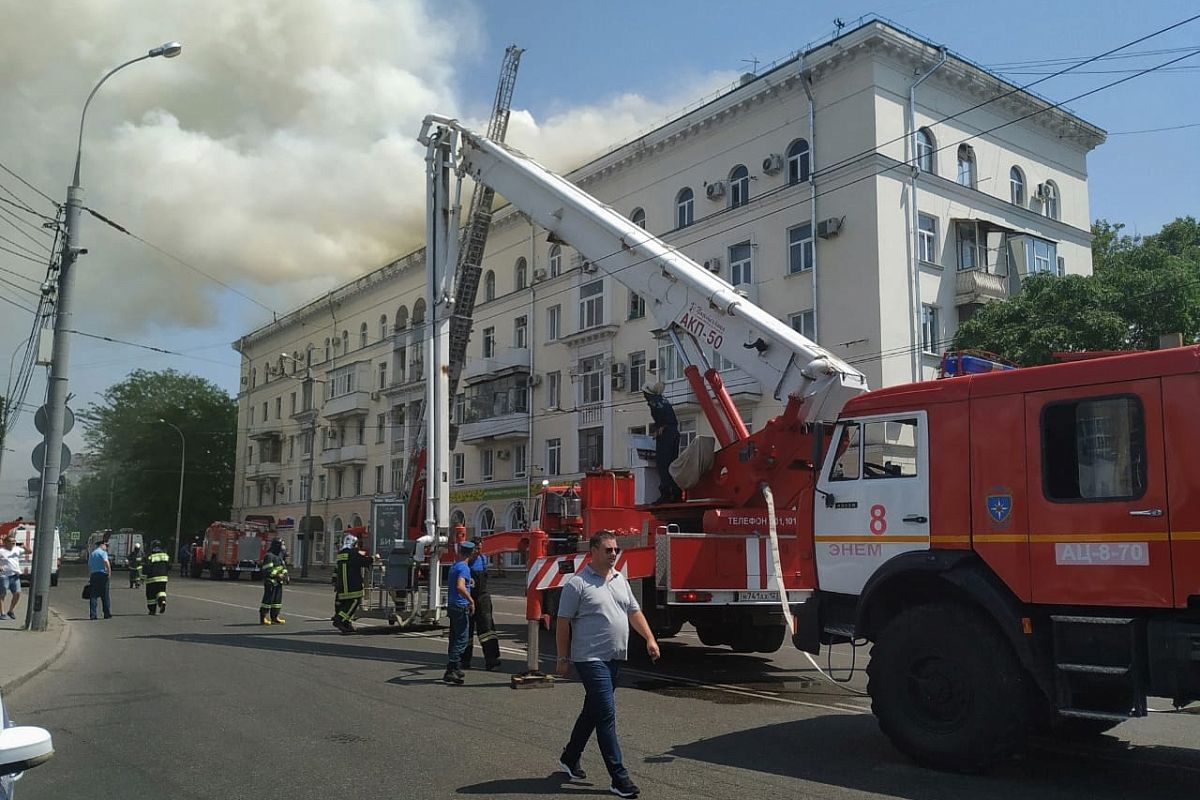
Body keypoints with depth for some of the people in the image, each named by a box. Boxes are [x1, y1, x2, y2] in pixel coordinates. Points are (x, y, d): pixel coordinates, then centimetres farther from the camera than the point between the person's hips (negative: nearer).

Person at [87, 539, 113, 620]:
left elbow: (89, 566, 21)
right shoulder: (103, 552, -2)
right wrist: (109, 571, -14)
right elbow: (106, 562, -20)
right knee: (105, 595, 0)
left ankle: (93, 615, 0)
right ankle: (107, 614, 3)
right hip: (102, 574, -6)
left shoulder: (91, 553, 19)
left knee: (93, 595, 4)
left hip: (93, 575, 6)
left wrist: (89, 578, 25)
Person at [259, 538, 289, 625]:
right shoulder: (269, 556, -15)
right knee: (268, 599, -5)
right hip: (271, 582, -9)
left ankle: (275, 617, 16)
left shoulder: (279, 556, 15)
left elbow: (283, 567, 23)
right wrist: (277, 575, -23)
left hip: (278, 582, 9)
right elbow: (266, 570, -20)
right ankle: (263, 618, 1)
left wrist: (286, 576, 10)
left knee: (277, 600, 10)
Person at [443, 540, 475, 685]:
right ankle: (450, 671, -11)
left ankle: (453, 669, 22)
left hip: (452, 605, 9)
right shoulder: (464, 567, -15)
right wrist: (471, 601, -23)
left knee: (454, 639, 15)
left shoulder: (454, 565, 13)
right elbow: (460, 587, -30)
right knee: (461, 640, -7)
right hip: (461, 606, -9)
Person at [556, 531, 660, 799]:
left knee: (592, 711, 17)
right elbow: (563, 623, -9)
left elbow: (634, 612, 17)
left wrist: (650, 639, 5)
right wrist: (563, 659, -9)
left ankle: (570, 758, 34)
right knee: (606, 715, -9)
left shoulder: (620, 580, 11)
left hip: (615, 658, 8)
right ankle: (619, 778, -5)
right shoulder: (578, 583, -11)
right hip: (591, 659, -8)